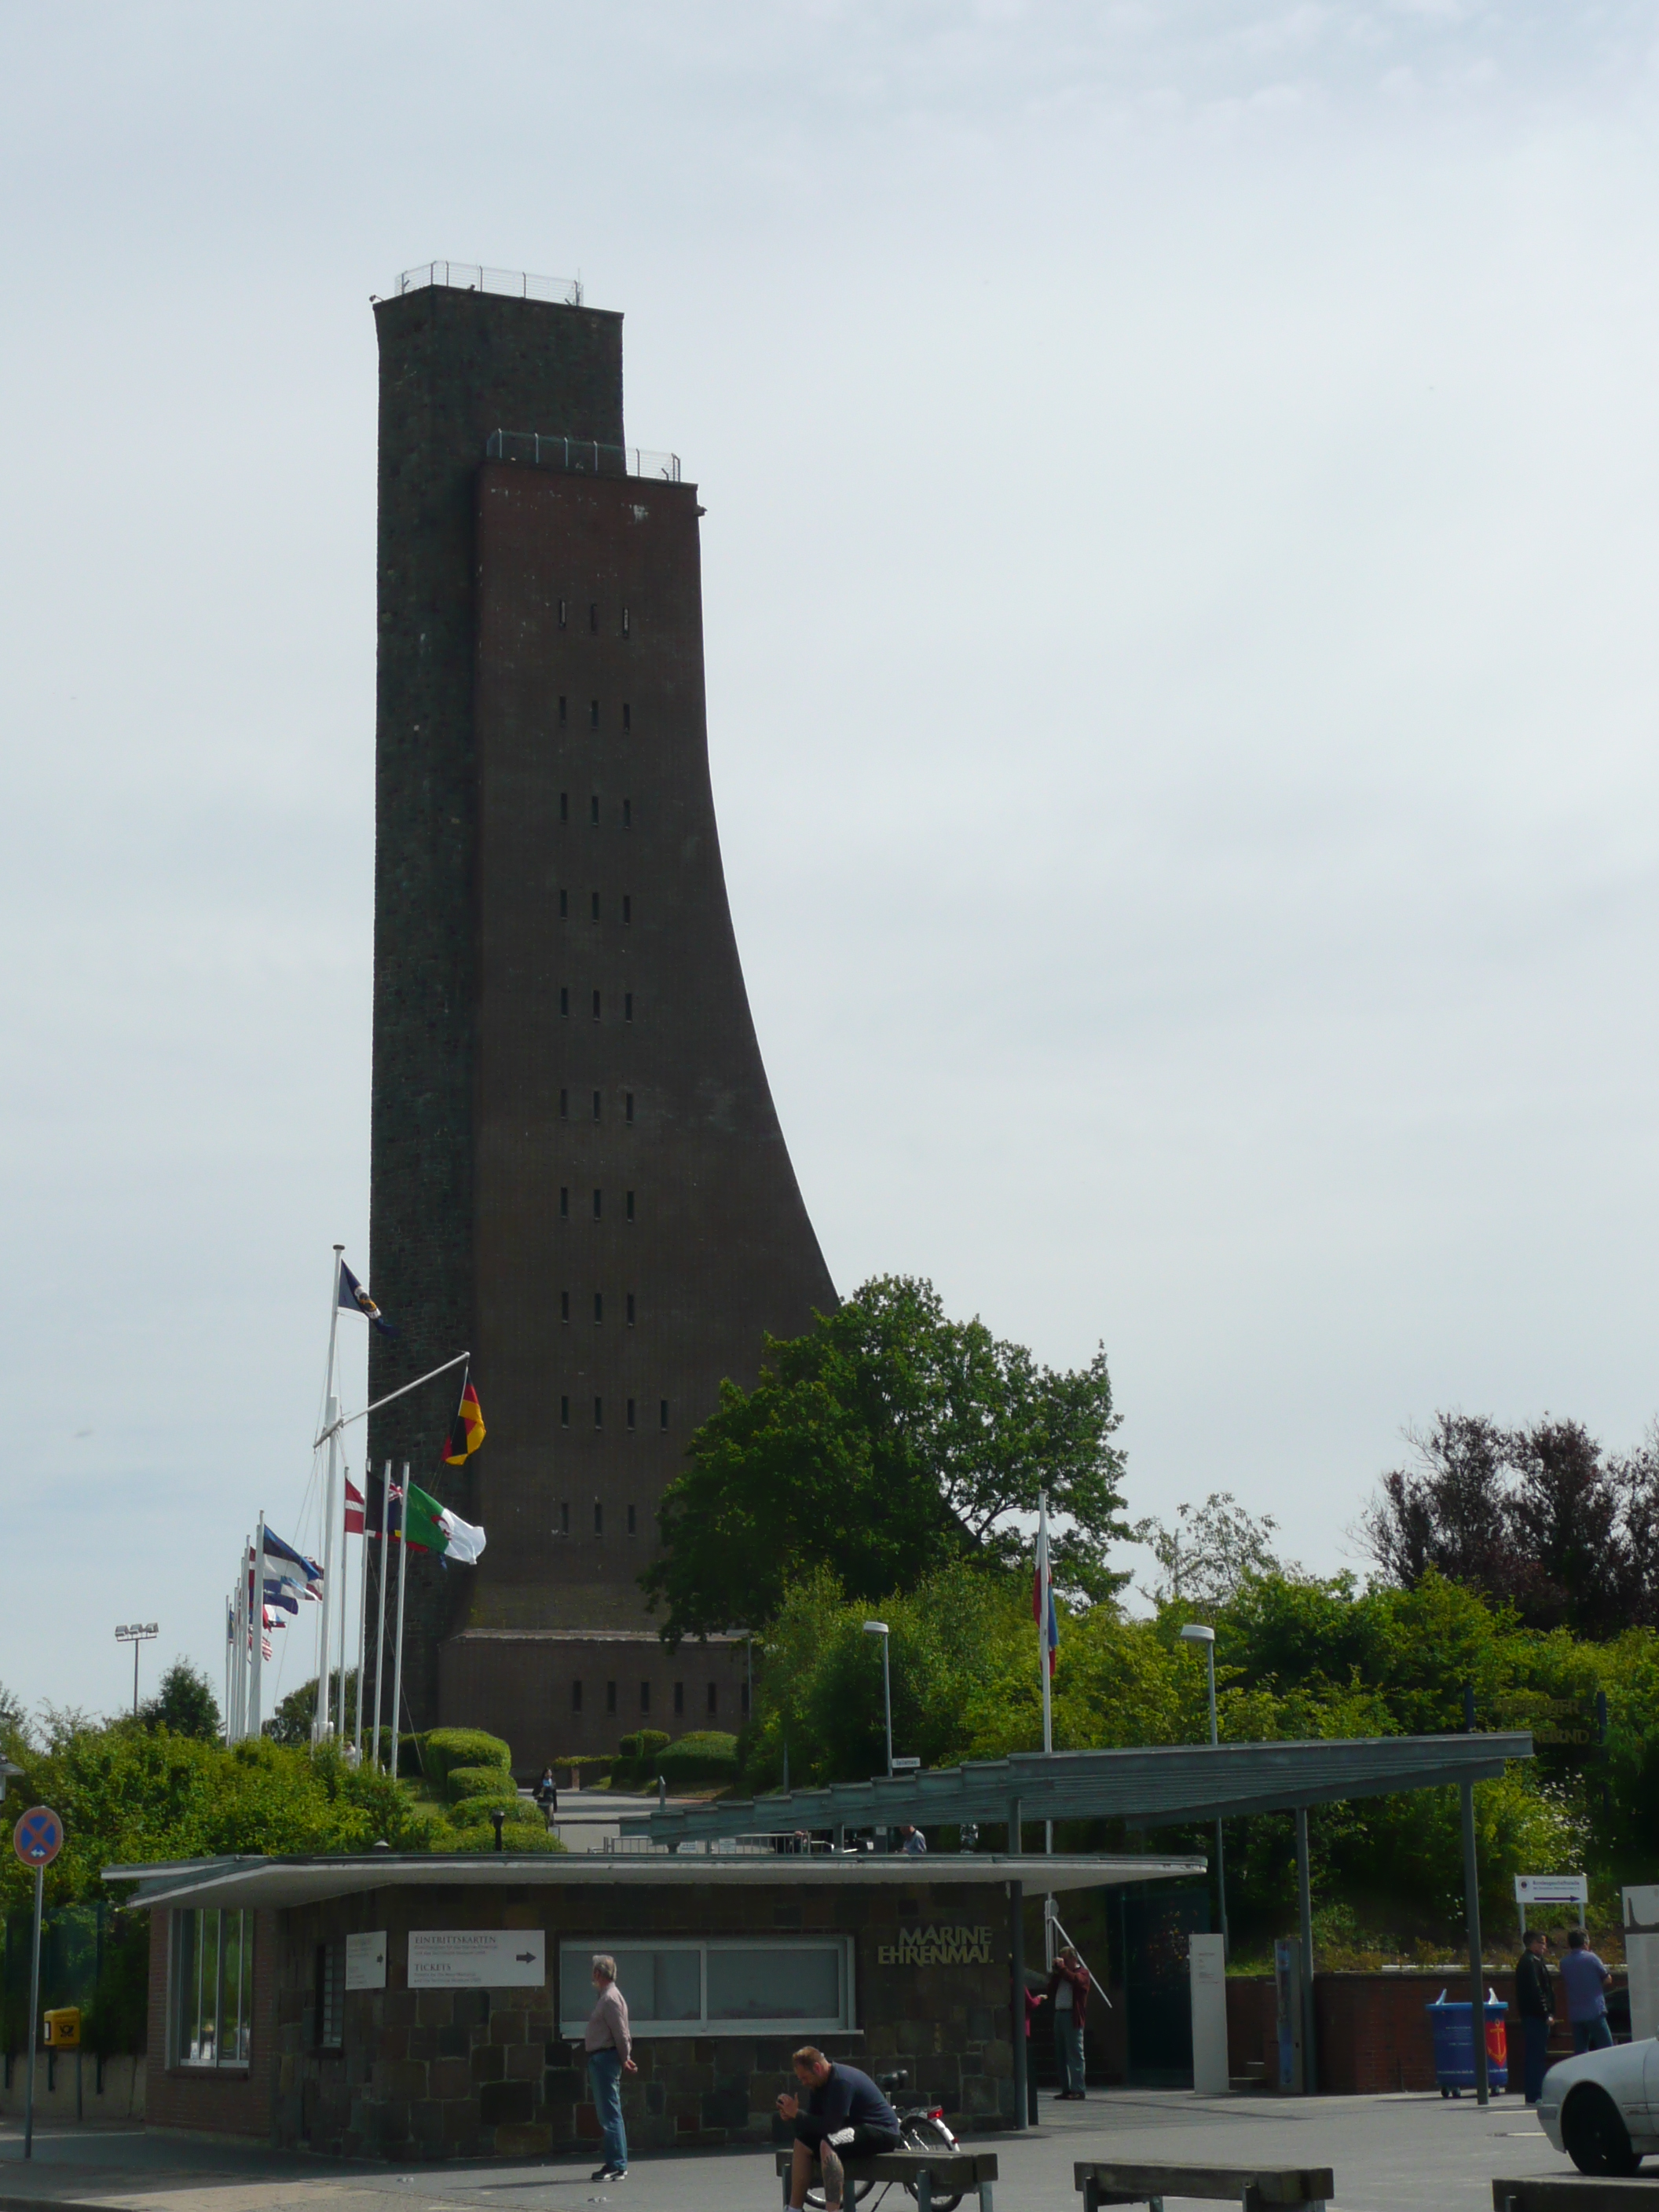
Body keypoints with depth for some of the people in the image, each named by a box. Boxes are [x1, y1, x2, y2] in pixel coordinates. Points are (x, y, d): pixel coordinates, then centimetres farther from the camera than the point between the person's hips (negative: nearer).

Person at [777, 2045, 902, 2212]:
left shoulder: (842, 2082, -24)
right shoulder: (818, 2082, 5)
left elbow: (831, 2125, -29)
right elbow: (814, 2120, 6)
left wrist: (796, 2114, -22)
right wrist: (791, 2115, -13)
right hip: (858, 2128, 10)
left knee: (827, 2145, -32)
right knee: (802, 2142, 0)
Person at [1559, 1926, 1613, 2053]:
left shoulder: (1564, 1963, 7)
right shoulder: (1590, 1958, -7)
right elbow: (1607, 1979, -1)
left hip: (1575, 2014, 5)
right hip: (1594, 2012, -5)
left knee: (1580, 2051, 8)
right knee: (1605, 2049, -2)